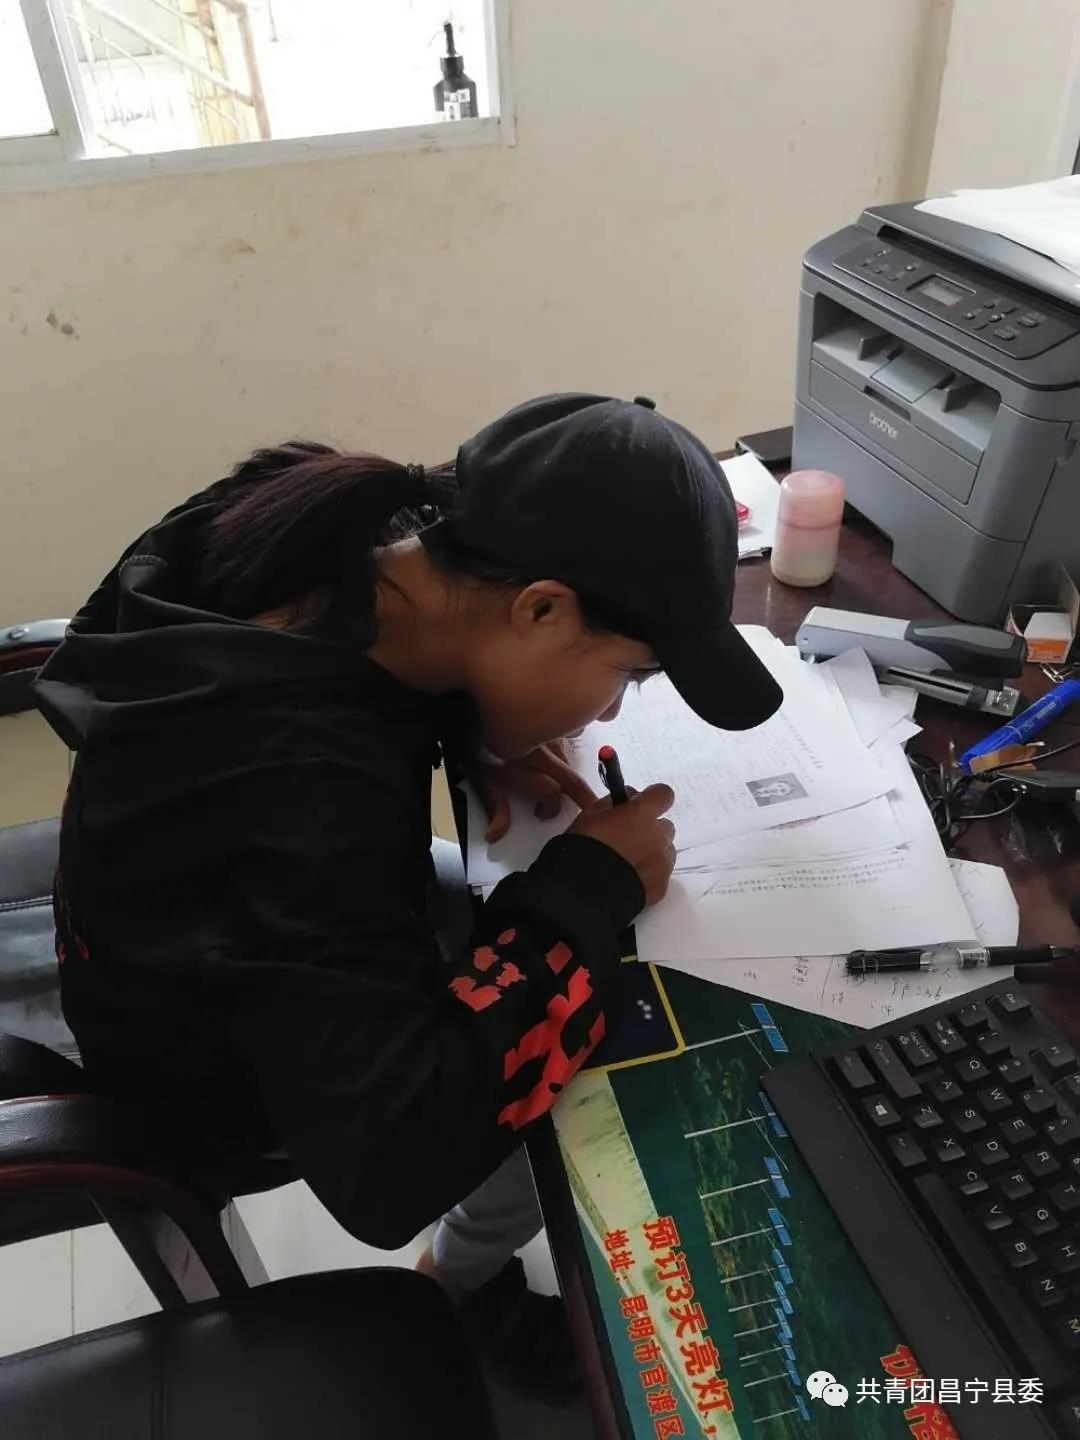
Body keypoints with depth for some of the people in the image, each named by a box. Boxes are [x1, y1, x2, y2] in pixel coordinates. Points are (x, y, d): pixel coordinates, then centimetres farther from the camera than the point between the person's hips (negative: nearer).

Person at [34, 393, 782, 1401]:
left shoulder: (340, 521, -22)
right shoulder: (311, 806, -44)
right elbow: (385, 1170, -39)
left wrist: (469, 739, -16)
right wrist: (589, 892, -33)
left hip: (230, 902, 7)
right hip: (237, 1064, -6)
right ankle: (467, 1279, 34)